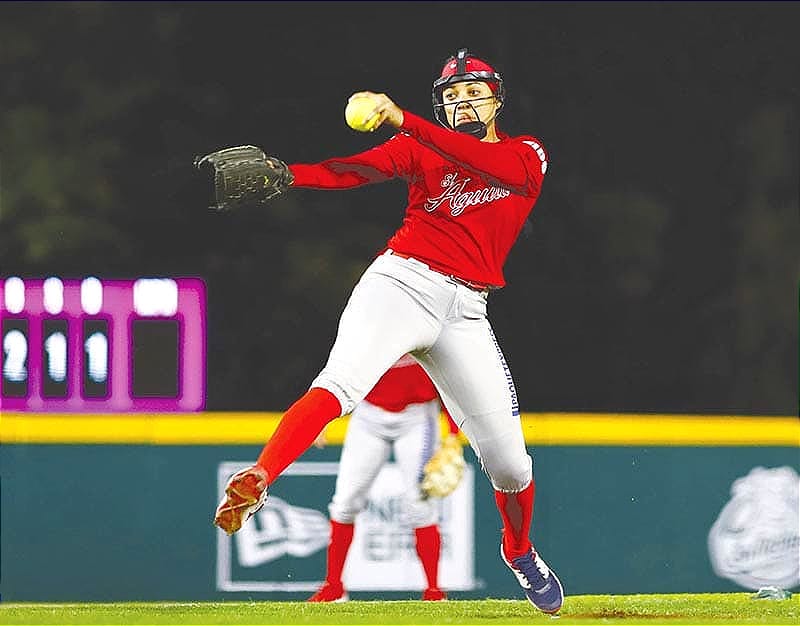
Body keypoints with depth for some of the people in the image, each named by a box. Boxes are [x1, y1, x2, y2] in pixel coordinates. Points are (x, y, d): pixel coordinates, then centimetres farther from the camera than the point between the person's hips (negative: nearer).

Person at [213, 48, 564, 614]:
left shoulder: (528, 155, 9)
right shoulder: (422, 148, 9)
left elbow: (487, 163, -14)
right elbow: (356, 169, -8)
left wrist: (403, 121, -28)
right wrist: (285, 174, -29)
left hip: (465, 312, 2)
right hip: (402, 282, -2)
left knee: (508, 460, 3)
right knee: (339, 385, -30)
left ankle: (520, 552, 32)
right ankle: (254, 483, -39)